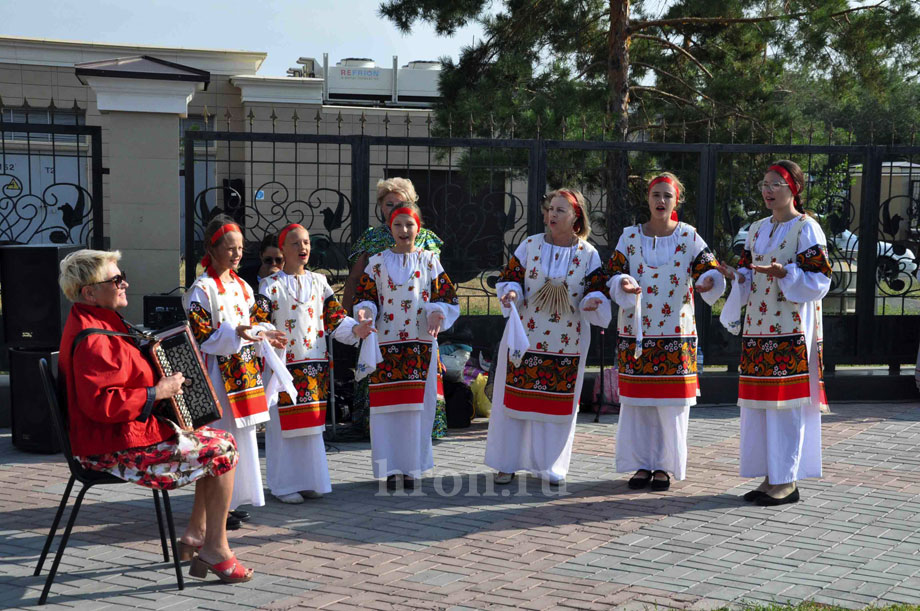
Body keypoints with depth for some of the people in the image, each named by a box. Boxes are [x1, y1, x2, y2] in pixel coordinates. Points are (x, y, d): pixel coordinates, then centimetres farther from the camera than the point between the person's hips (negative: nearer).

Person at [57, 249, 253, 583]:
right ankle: (216, 549, 1)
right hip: (115, 450, -11)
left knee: (219, 440, 13)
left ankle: (195, 535, 15)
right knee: (222, 452, -10)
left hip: (134, 431, 11)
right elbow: (101, 403, -32)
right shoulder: (93, 340, -23)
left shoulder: (101, 323, 13)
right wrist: (157, 392, -24)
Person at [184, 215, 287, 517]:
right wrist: (235, 333, -28)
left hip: (245, 370, 8)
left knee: (244, 432, 12)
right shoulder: (202, 289, -10)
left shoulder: (242, 286, 13)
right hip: (219, 372, -8)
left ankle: (236, 499, 22)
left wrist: (265, 334, -2)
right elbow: (201, 335, -17)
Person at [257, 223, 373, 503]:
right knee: (284, 425, -1)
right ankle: (284, 485, 9)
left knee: (312, 424, 10)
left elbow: (334, 318, 9)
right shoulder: (271, 285, -2)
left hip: (315, 364, 4)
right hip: (285, 364, -4)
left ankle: (310, 481, 21)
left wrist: (355, 330, -7)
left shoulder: (318, 281, 11)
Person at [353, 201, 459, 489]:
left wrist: (437, 314, -14)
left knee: (417, 406, 1)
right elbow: (365, 297, 6)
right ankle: (391, 468, 7)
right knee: (387, 406, -1)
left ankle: (412, 467, 11)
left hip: (421, 344, 0)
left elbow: (445, 296, 5)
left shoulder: (429, 260, 8)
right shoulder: (377, 262, 7)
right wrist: (365, 312, -15)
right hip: (386, 343, 0)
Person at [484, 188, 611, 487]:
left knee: (558, 403, 5)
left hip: (567, 342, 0)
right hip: (525, 336, 0)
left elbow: (598, 291, -1)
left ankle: (550, 465, 18)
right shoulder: (530, 245, 1)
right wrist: (511, 293, -19)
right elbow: (509, 277, 3)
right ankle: (507, 462, 15)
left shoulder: (588, 254, 0)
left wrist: (592, 302, -23)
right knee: (516, 397, 3)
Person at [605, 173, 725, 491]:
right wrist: (623, 284, -23)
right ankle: (641, 464, 14)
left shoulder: (689, 237, 3)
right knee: (637, 401, 3)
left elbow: (709, 269, -5)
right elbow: (613, 271, -1)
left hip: (676, 332, -1)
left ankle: (664, 466, 11)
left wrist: (709, 282, -29)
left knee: (672, 402, 0)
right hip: (636, 330, 1)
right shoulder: (630, 236, 6)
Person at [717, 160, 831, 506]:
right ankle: (771, 477, 15)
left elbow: (819, 281, -10)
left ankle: (788, 481, 0)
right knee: (759, 404, 7)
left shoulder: (807, 228, -4)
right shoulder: (757, 230, 16)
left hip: (792, 331, -7)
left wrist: (784, 273, -24)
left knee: (786, 403, -7)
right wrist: (735, 276, -2)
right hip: (758, 328, 7)